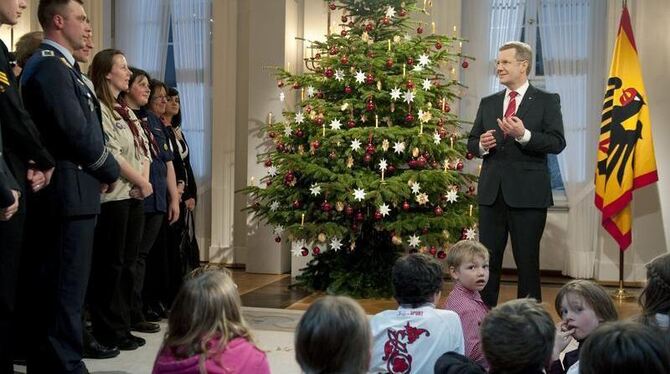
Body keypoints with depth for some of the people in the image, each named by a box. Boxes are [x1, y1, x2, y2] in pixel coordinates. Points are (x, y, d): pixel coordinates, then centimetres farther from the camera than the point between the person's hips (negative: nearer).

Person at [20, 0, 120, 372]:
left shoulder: (59, 65, 18)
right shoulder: (49, 65, -14)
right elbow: (77, 132, -19)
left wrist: (101, 170, 4)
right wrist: (111, 170, -5)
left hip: (71, 190, 10)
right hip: (70, 192, -10)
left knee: (60, 283, 15)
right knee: (67, 285, -4)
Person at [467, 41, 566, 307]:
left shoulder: (546, 102, 0)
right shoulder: (488, 103, 14)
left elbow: (557, 143, -10)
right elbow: (471, 143, 16)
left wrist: (523, 135, -24)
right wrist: (481, 145, -7)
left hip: (527, 194, -4)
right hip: (491, 192, 4)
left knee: (527, 261, 2)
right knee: (487, 259, 8)